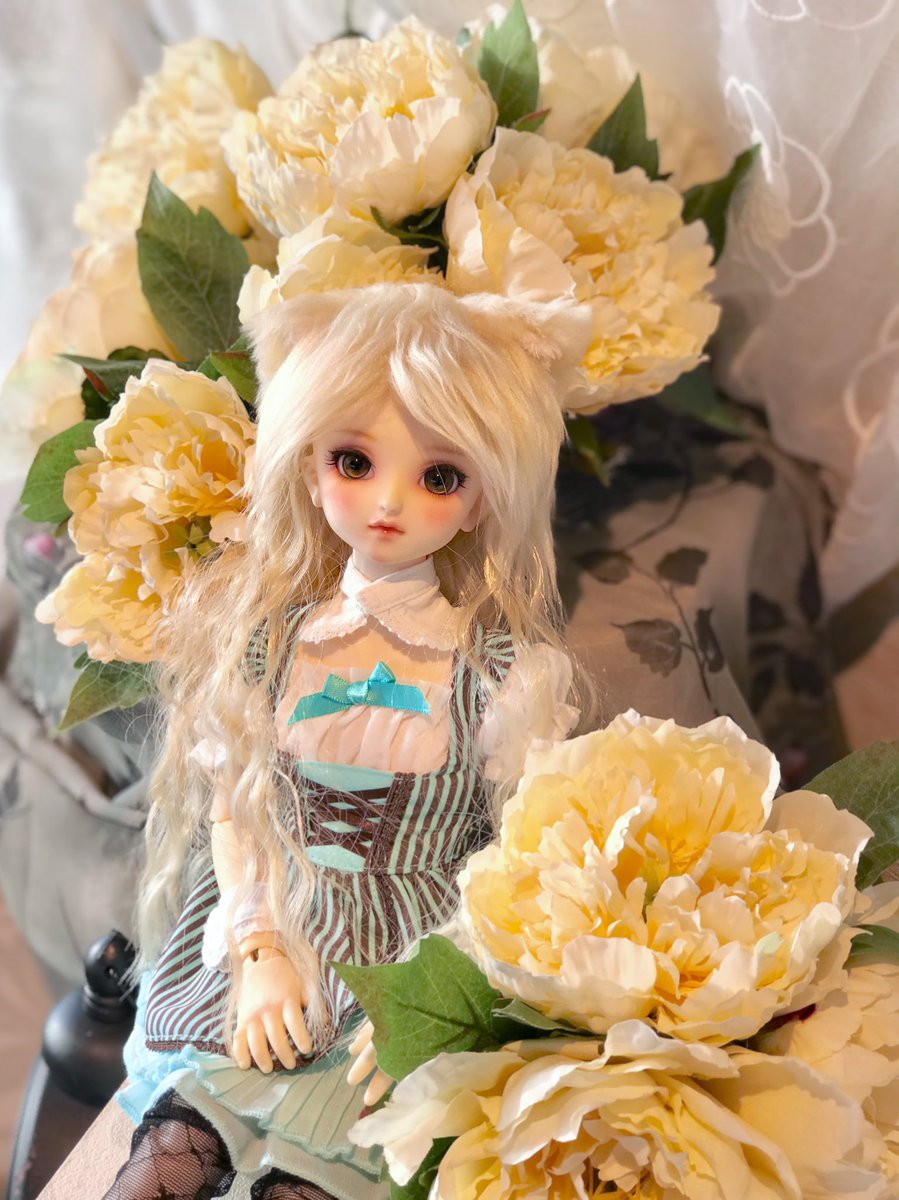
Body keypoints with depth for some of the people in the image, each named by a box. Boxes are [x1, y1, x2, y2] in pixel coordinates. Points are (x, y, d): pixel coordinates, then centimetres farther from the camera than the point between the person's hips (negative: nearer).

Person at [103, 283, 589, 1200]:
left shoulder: (502, 662, -6)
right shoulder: (269, 636, 0)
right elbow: (233, 804, 3)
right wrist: (260, 953, -8)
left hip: (422, 950, -1)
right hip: (276, 926, 2)